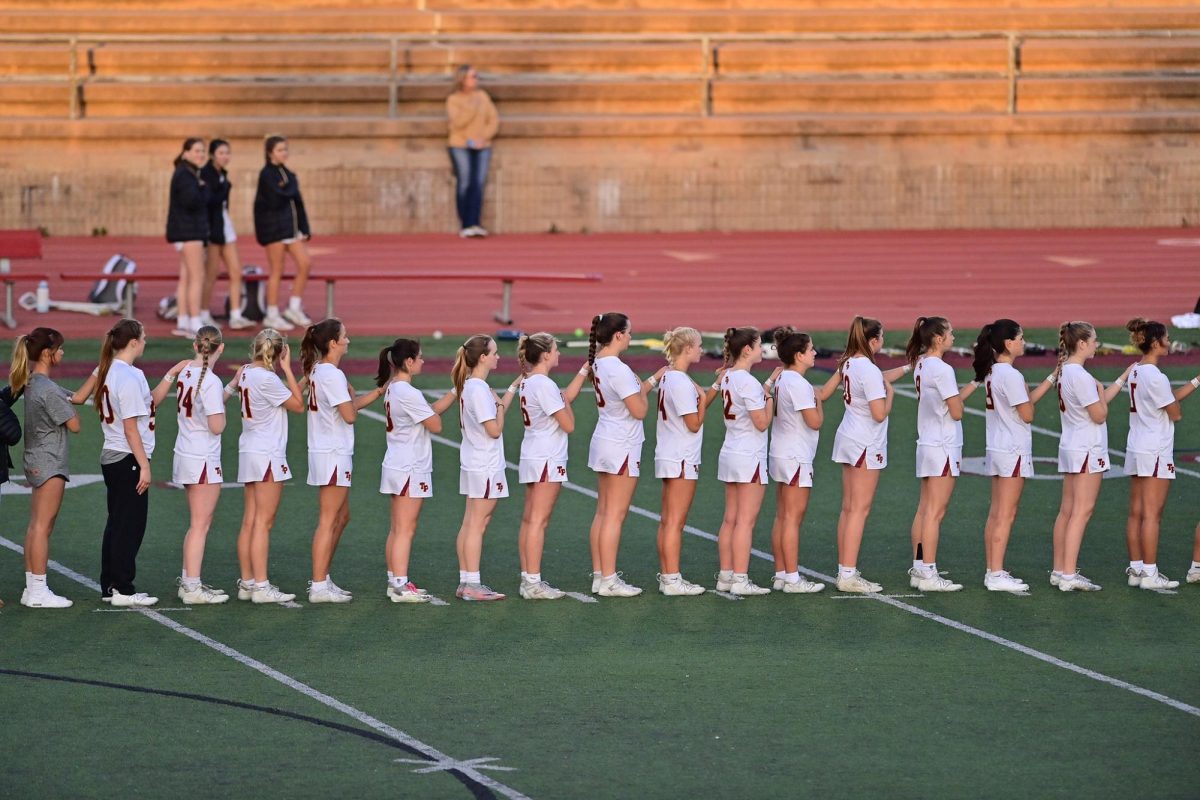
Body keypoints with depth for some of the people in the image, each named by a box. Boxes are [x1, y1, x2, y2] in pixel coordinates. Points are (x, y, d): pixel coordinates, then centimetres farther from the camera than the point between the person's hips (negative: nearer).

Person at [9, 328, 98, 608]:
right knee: (43, 526, -7)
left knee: (36, 526, 11)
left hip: (37, 461, 10)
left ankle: (31, 588, 15)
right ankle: (38, 590, -5)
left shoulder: (32, 383, 12)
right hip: (49, 462, -10)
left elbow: (78, 397, 16)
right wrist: (71, 412, 5)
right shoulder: (47, 389, -19)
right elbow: (75, 425, -16)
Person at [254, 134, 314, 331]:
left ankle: (294, 306, 11)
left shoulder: (287, 173, 13)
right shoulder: (267, 174, -10)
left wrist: (304, 228, 9)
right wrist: (292, 187, -6)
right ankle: (272, 315, 5)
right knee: (276, 271, -3)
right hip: (274, 228, -7)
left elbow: (297, 202, 14)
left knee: (305, 263, 0)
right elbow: (277, 199, -23)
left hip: (291, 226, 7)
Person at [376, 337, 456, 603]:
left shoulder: (393, 389, 11)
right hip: (410, 469, -10)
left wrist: (455, 392, 9)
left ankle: (395, 582, 17)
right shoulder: (408, 393, -19)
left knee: (397, 529, 13)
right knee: (405, 529, -7)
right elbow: (436, 424, -14)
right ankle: (400, 586, -6)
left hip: (396, 468, 10)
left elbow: (432, 411, 12)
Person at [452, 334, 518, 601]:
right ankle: (472, 586, -4)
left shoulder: (469, 386, 10)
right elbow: (495, 429, -20)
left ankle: (465, 583, 15)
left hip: (473, 465, 10)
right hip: (485, 466, -10)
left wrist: (513, 389, 16)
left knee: (469, 525, 11)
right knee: (477, 525, -6)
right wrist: (500, 404, -4)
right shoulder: (479, 389, -19)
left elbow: (498, 413, 18)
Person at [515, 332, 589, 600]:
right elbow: (568, 424, -16)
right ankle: (533, 583, -8)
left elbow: (567, 396, 21)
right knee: (539, 521, -8)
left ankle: (528, 579, 13)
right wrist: (566, 402, 1)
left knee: (529, 520, 10)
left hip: (531, 458, 10)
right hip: (547, 460, -10)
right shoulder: (544, 385, -17)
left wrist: (585, 369, 18)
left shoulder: (529, 382, 11)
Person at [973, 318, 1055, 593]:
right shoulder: (1010, 375, -19)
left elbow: (1029, 399, 12)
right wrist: (1029, 397, 3)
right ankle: (997, 575, -3)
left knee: (996, 514, 12)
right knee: (1005, 516, -5)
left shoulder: (992, 372, 10)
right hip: (1013, 451, -9)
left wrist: (1054, 377, 10)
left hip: (997, 449, 9)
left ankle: (992, 571, 15)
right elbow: (1028, 414, -17)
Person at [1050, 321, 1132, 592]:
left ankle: (1059, 570, 16)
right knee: (1082, 511, -8)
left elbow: (1102, 400, 16)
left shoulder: (1065, 371, 11)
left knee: (1067, 510, 12)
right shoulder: (1081, 376, -19)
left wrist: (1124, 378, 19)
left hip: (1070, 447, 10)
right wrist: (1101, 391, 0)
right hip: (1087, 450, -10)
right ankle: (1069, 575, -10)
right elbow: (1099, 415, -17)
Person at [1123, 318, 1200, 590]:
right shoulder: (1155, 377, -19)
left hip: (1136, 450, 9)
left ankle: (1135, 569, 14)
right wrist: (1176, 400, 8)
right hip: (1156, 452, -9)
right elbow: (1176, 413, -13)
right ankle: (1149, 573, -2)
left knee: (1136, 513, 10)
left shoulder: (1136, 371, 10)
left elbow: (1170, 397, 11)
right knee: (1152, 515, -5)